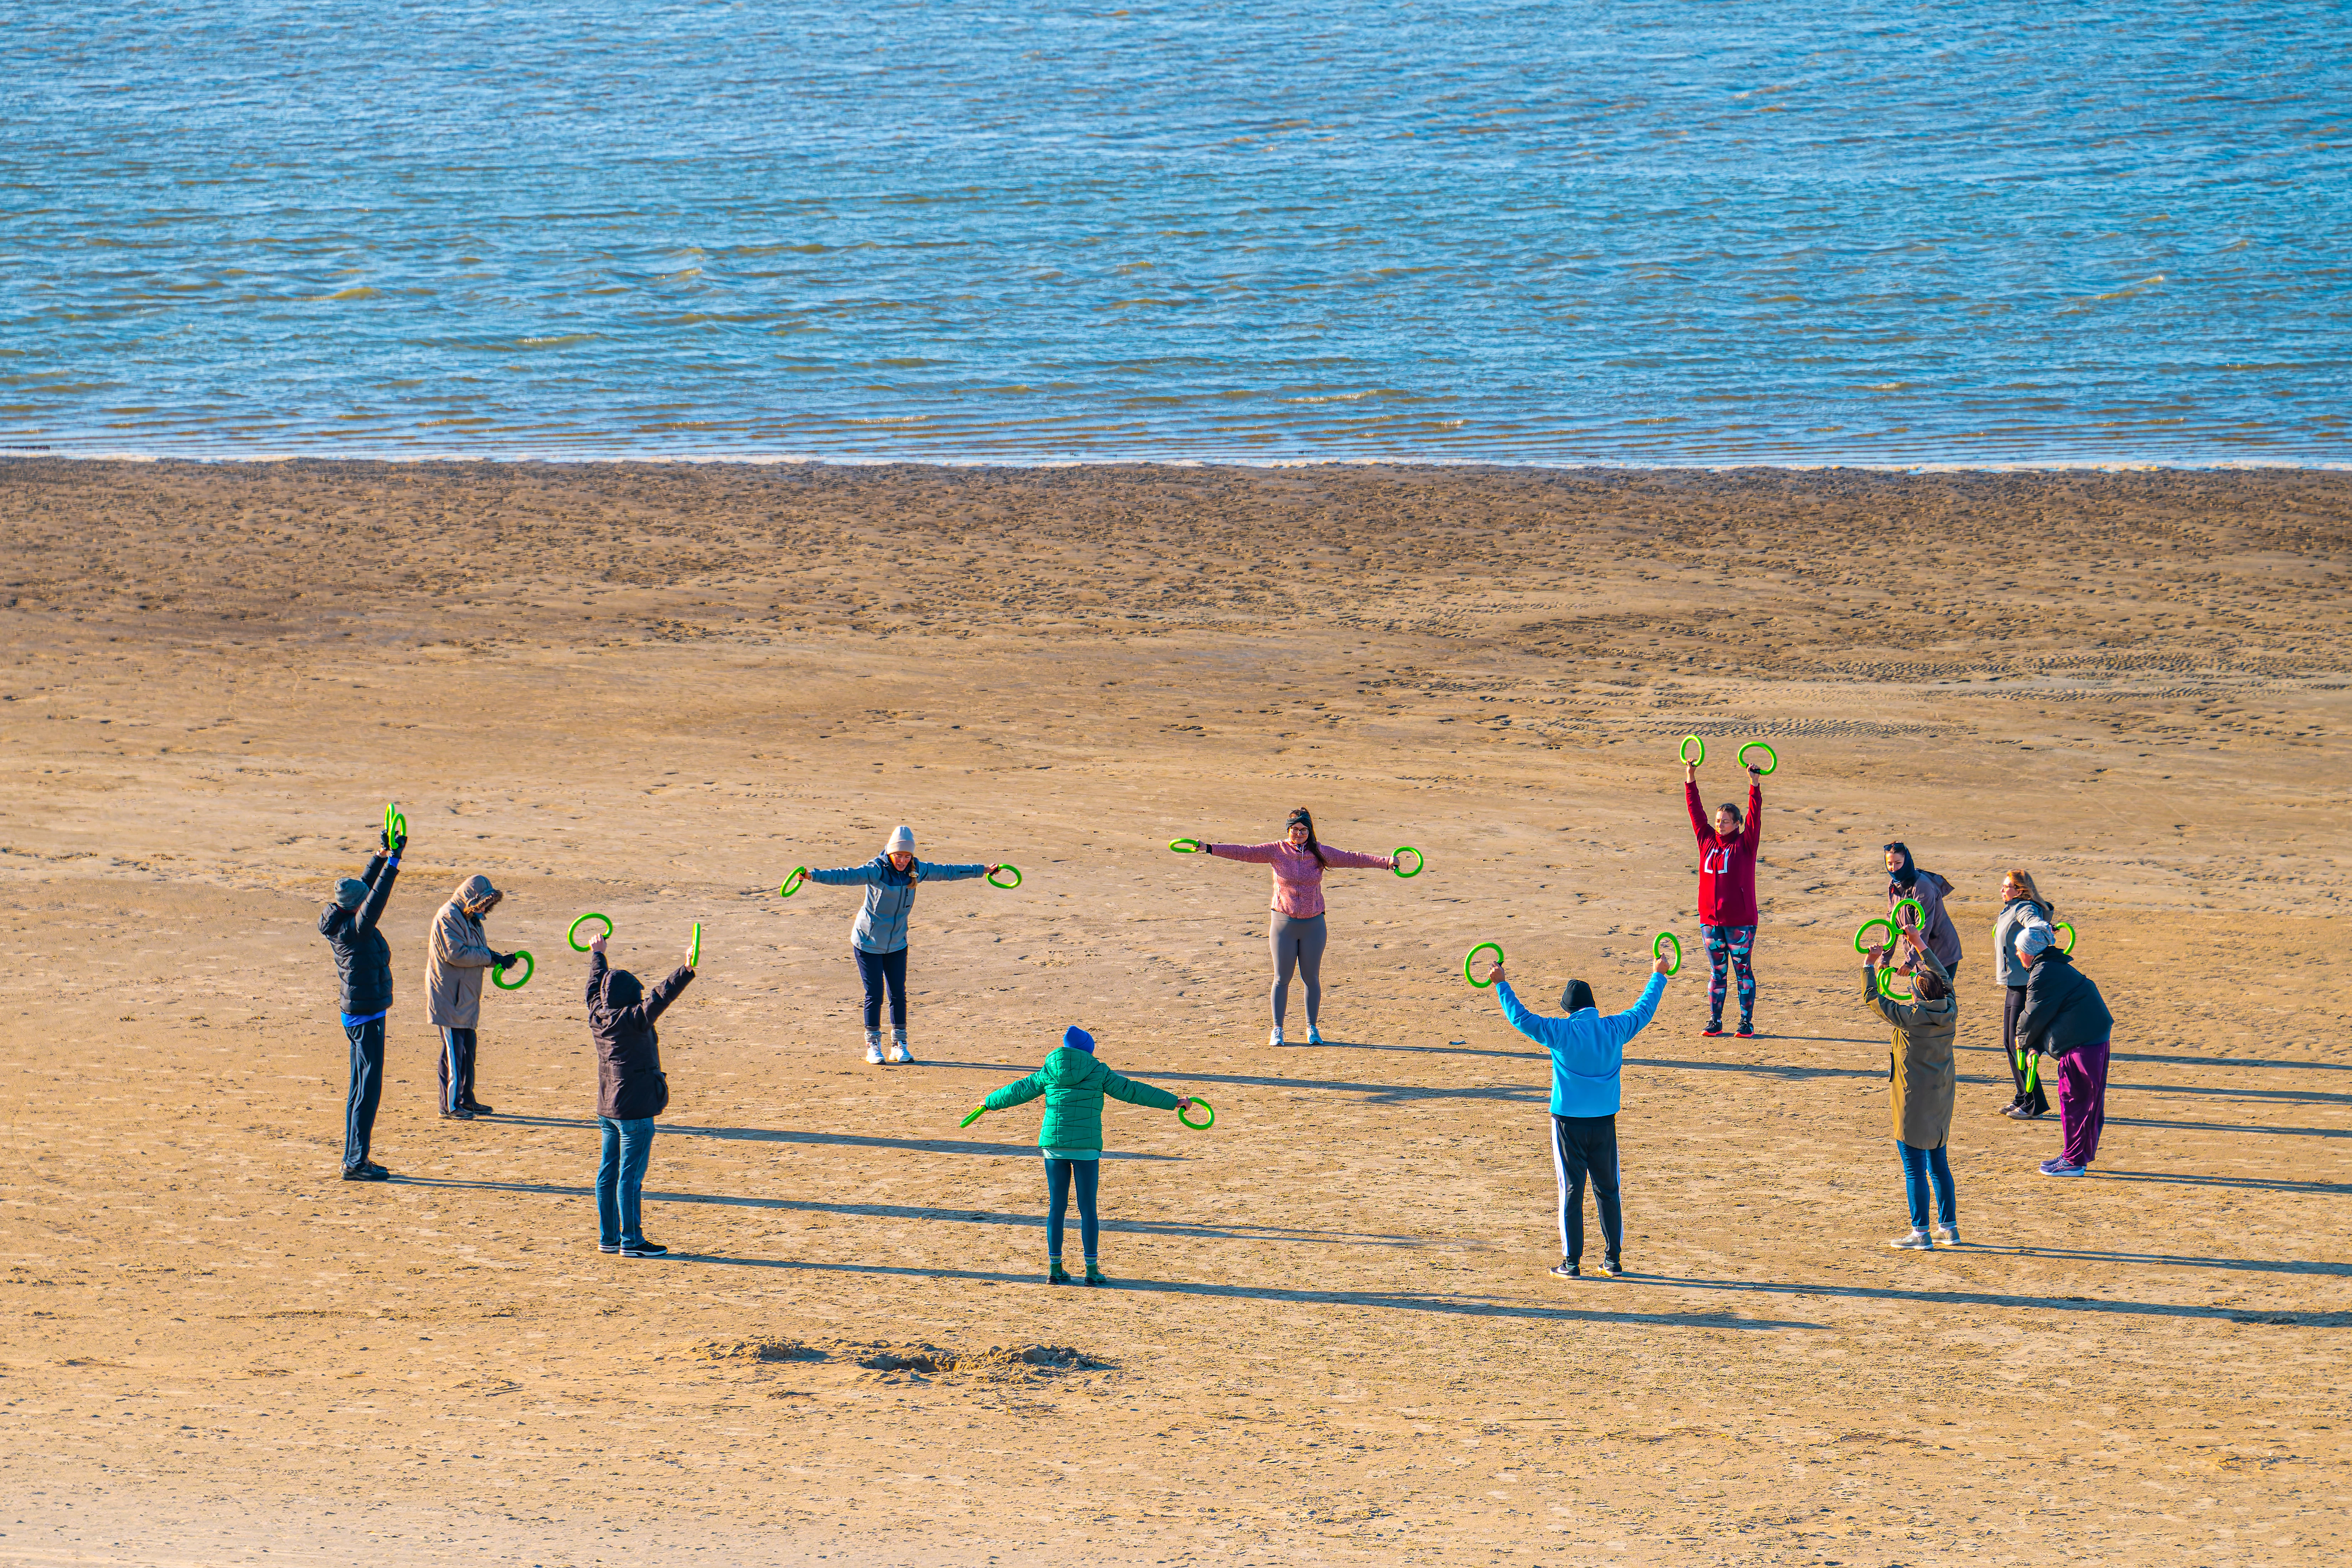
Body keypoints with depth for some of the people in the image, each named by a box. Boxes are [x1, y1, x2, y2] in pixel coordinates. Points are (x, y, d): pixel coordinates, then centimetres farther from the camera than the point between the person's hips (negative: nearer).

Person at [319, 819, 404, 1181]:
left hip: (357, 1015, 10)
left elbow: (367, 887, 18)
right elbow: (376, 899, -30)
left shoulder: (343, 925, 6)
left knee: (360, 1090, 15)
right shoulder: (354, 930, -19)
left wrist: (383, 855, 16)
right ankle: (356, 1163, -7)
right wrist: (394, 860, -29)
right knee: (368, 1090, -7)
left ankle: (354, 1159, 20)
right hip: (367, 1016, -10)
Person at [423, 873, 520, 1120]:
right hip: (449, 997, -10)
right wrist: (491, 958, -18)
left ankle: (466, 1099, 23)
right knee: (454, 1050, -7)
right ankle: (450, 1104, -2)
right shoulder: (449, 917, -15)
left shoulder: (471, 918, 16)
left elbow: (477, 951, 17)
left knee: (467, 1047, 14)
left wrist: (500, 959, -2)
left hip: (466, 998, 10)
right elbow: (455, 953, -22)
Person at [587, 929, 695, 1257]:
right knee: (630, 1175, -5)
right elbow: (659, 997, -30)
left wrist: (597, 955, 40)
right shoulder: (633, 1020, -16)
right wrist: (686, 972, -39)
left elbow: (595, 986, 23)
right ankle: (631, 1240, -2)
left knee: (608, 1173, 13)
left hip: (607, 1107, 9)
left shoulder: (597, 1017, 5)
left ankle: (608, 1238, 20)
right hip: (634, 1108, -9)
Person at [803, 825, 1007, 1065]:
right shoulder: (876, 870, -19)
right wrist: (815, 876, -47)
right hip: (868, 942, -4)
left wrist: (982, 871, 20)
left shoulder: (917, 870, -2)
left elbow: (946, 872, 11)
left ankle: (899, 1046, 16)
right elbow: (846, 877, -31)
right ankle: (873, 1046, 9)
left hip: (897, 944, 4)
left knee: (899, 994, 5)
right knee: (874, 995, -2)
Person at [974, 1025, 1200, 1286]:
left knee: (1057, 1208, 9)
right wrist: (1173, 1102, 7)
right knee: (1088, 1209, 2)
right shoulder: (1097, 1072, 1)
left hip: (1054, 1145, 3)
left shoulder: (1049, 1072, 8)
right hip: (1086, 1147, -3)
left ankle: (1055, 1269, 9)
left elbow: (1018, 1091, 19)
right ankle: (1092, 1271, 2)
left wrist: (990, 1103, 37)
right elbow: (1131, 1091, 2)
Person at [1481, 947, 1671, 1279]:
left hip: (1569, 1121, -3)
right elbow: (1643, 1010, 16)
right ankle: (1614, 1259, 14)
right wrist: (1658, 977, 31)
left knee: (1571, 1192, 2)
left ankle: (1572, 1262, 2)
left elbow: (1521, 1018, -5)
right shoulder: (1614, 1029, 0)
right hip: (1604, 1122, 3)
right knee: (1608, 1190, 11)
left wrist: (1501, 985, 5)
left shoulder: (1560, 1032, -11)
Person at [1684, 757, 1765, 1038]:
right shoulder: (1707, 842, 9)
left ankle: (1747, 1022, 7)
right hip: (1710, 920, 4)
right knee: (1716, 972, 9)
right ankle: (1714, 1022, 14)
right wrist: (1691, 781, 3)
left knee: (1744, 971, 3)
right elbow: (1696, 812, 9)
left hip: (1740, 920, -4)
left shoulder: (1745, 845, -1)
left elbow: (1755, 817, -10)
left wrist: (1755, 786, -20)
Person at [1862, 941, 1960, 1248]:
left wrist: (1869, 965, 3)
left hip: (1914, 1101, -7)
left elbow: (1872, 998, -7)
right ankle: (1949, 1228, 22)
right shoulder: (1949, 1012, -3)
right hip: (1942, 1096, 7)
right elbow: (1944, 978, 16)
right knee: (1938, 1163, 17)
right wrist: (1919, 946, 21)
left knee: (1914, 1168, 0)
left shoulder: (1909, 1017, -18)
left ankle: (1920, 1233, 2)